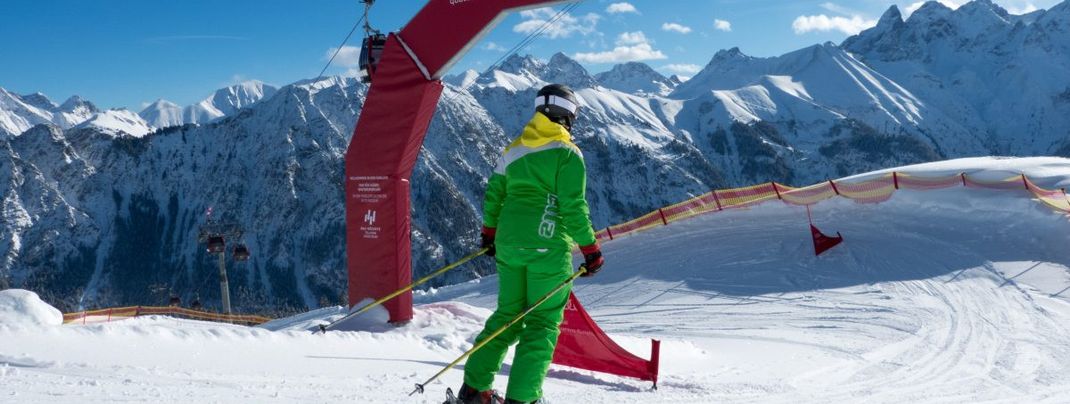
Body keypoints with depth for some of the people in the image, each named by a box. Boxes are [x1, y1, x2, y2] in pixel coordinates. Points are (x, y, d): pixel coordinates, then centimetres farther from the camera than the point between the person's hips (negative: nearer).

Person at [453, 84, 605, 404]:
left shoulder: (514, 149, 11)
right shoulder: (567, 153, -8)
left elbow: (493, 195, 14)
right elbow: (573, 208, -12)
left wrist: (489, 234, 26)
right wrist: (591, 250, -4)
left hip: (509, 244, 6)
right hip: (548, 248, -6)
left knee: (507, 315, 17)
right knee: (543, 323, 3)